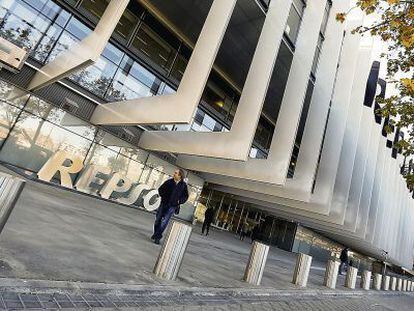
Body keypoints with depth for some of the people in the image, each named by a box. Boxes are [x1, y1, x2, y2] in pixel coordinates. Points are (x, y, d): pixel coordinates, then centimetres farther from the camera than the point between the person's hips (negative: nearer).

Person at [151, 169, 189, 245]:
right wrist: (163, 196, -2)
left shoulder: (183, 185, -5)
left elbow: (185, 196, 6)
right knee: (158, 219, 11)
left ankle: (158, 237, 6)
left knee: (164, 222, -6)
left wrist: (179, 201, -7)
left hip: (172, 206, -2)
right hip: (164, 203, 2)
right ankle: (155, 233, 32)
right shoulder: (169, 182, -3)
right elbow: (160, 189, 9)